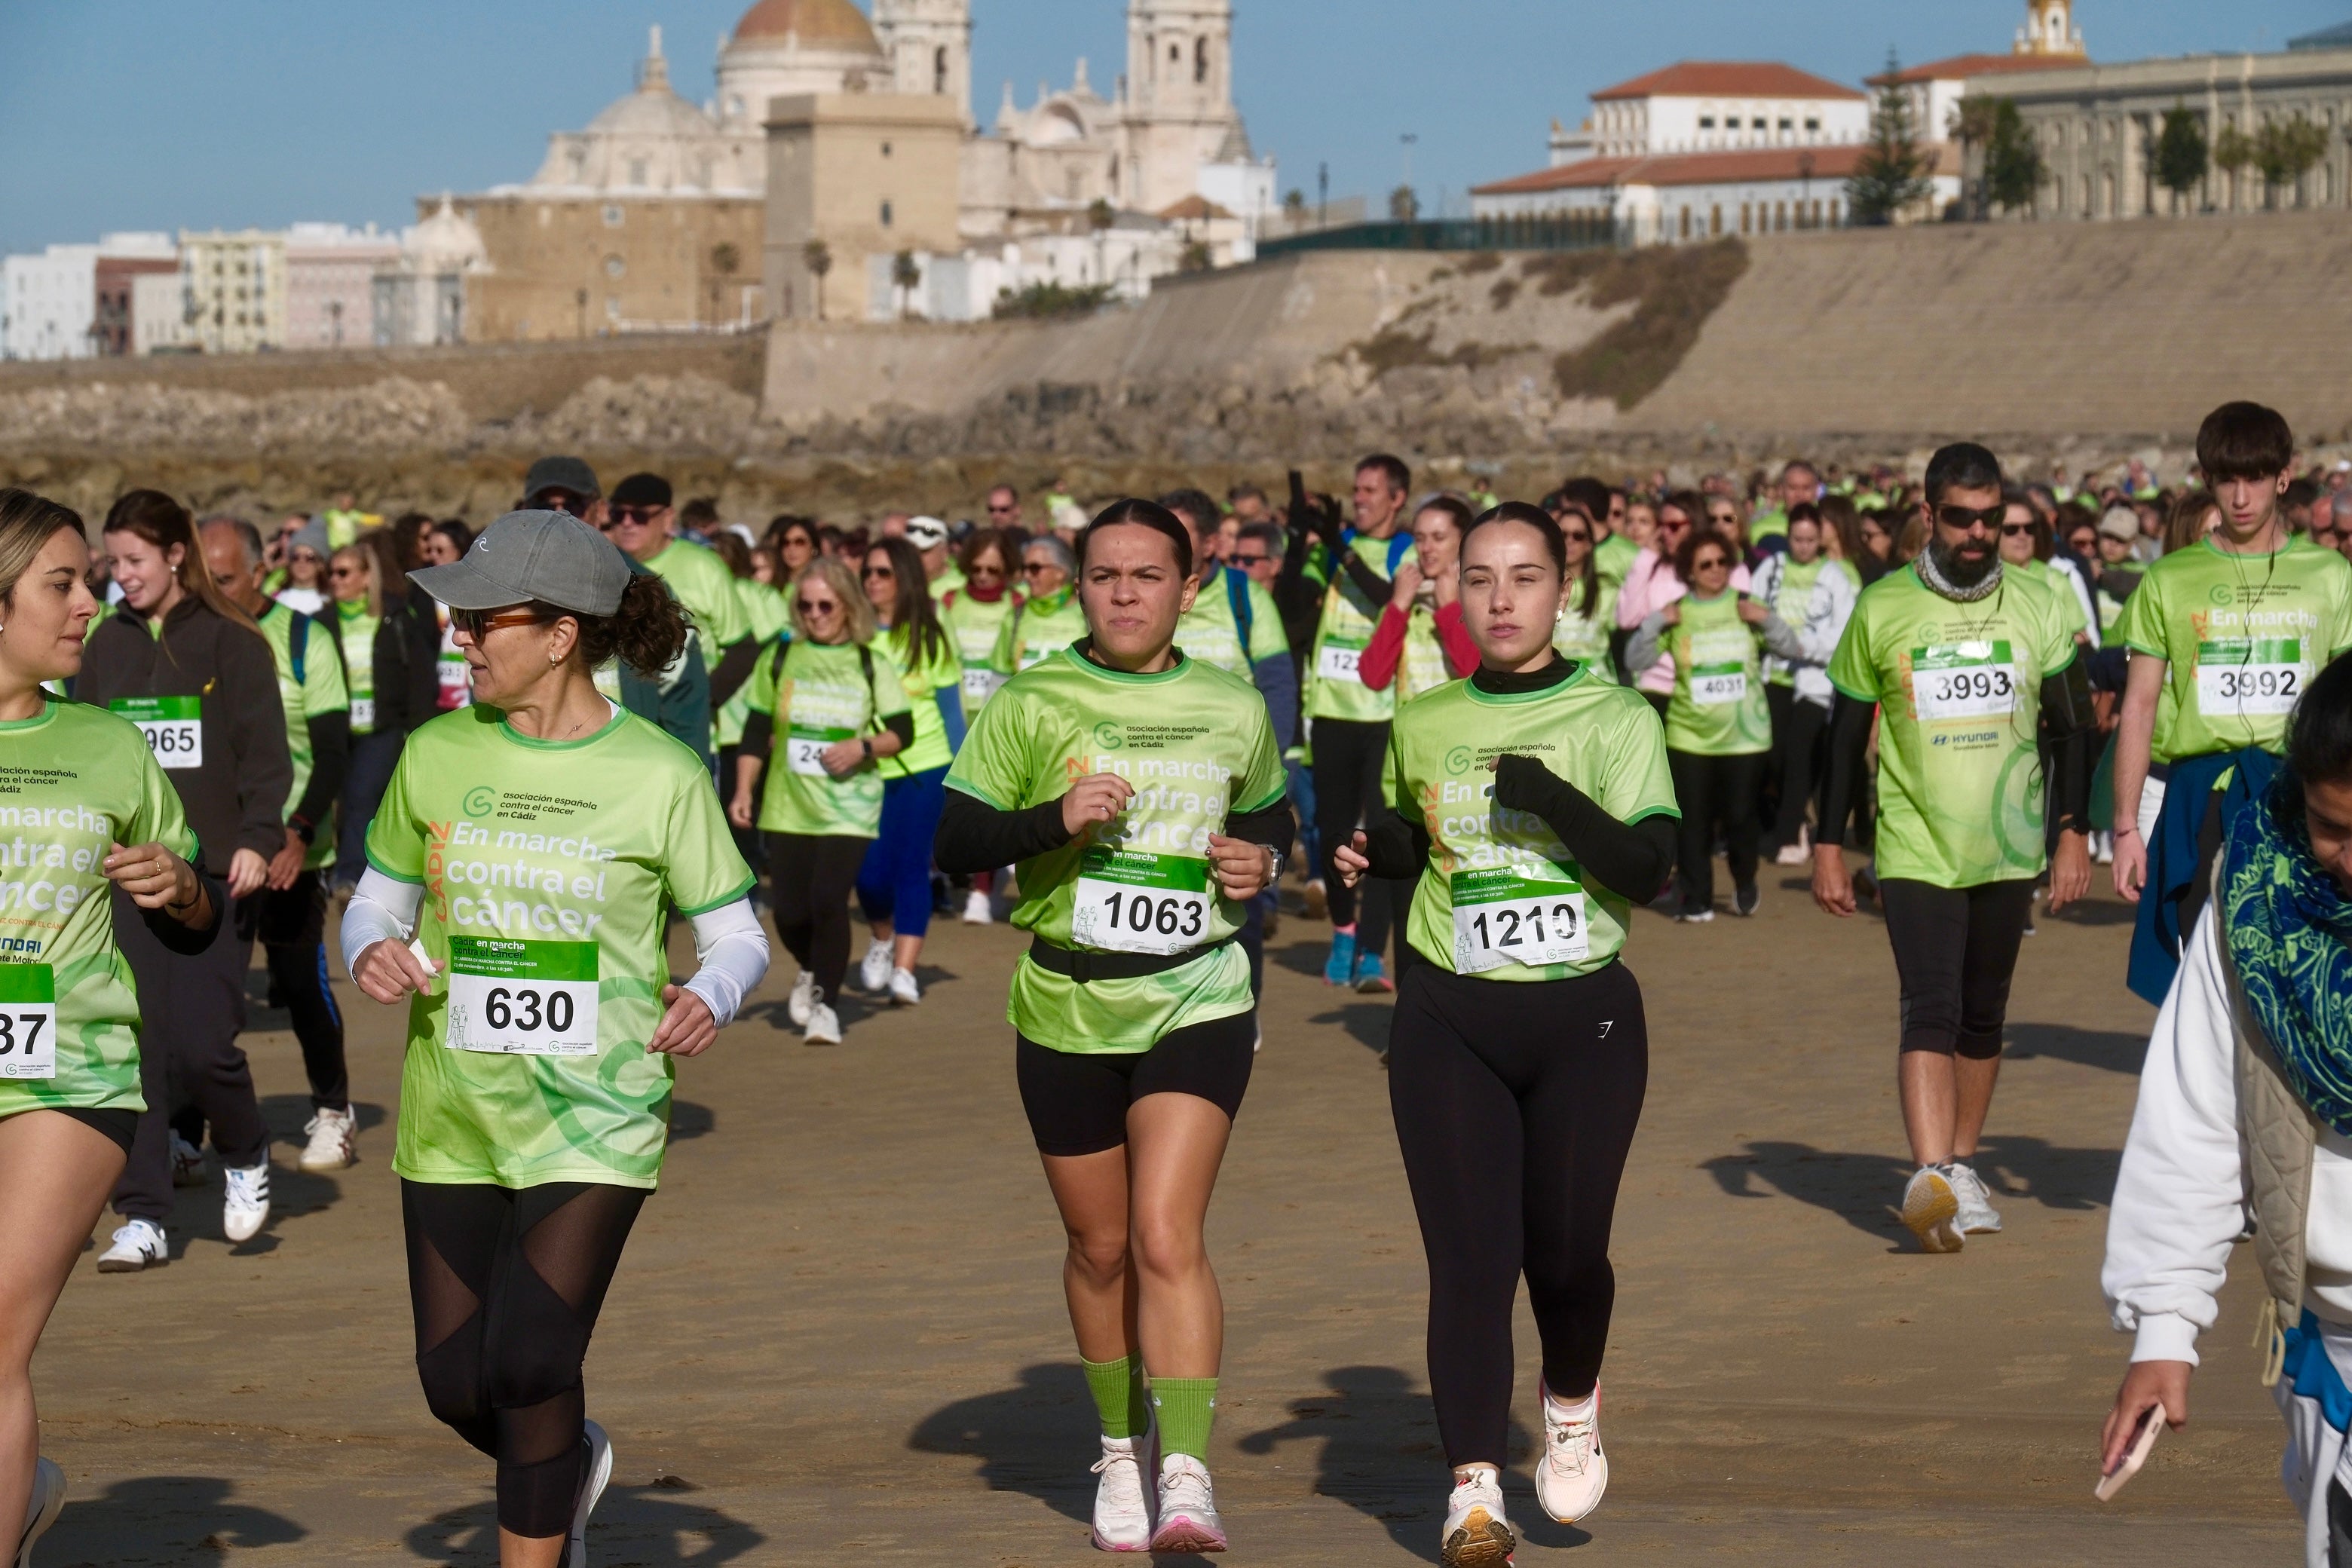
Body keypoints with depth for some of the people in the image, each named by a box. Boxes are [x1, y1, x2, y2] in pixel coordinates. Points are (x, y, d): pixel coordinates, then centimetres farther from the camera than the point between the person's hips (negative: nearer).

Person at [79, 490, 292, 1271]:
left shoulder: (231, 642, -2)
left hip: (214, 875, -4)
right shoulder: (107, 644, 11)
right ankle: (142, 1219, 5)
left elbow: (264, 750, -4)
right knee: (138, 1050, -1)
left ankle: (246, 1157, 19)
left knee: (202, 1044, -10)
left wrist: (256, 840, -16)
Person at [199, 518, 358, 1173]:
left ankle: (334, 1113, 21)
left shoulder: (303, 641, -3)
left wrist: (301, 832, -19)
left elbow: (333, 750, -6)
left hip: (287, 849, -2)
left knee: (301, 980, 2)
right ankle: (183, 1133, -2)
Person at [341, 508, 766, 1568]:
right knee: (455, 1385, 7)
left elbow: (737, 935, 0)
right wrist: (371, 952, -11)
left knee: (526, 1368, -12)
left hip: (596, 1120, -4)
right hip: (452, 1118, 4)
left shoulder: (660, 776, -8)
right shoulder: (436, 756, 1)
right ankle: (573, 1465, 41)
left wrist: (709, 999, -21)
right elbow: (378, 902, 12)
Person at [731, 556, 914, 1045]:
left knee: (828, 901, -15)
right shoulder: (780, 658, 6)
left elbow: (903, 732, 2)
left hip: (850, 807, -2)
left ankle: (825, 1003, 1)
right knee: (789, 912, 1)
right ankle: (811, 971, 34)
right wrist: (743, 790, 2)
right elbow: (757, 732, 10)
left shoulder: (873, 663, 1)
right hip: (788, 807, 2)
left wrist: (864, 747, -16)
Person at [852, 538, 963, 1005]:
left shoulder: (931, 638, 3)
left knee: (912, 867, -6)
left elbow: (951, 709, 8)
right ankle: (883, 940, 26)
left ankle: (904, 970, -4)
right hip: (865, 770, 1)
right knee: (870, 872, -4)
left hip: (923, 769, -1)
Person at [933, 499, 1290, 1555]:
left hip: (1197, 1003, -1)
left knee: (1167, 1235, -16)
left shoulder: (1234, 710, 5)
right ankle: (1122, 1448, 32)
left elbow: (1268, 817, 22)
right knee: (1101, 1247, 12)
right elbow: (956, 844, -5)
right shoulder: (1030, 705, -2)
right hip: (1066, 1010, 1)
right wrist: (1055, 819, -22)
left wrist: (1263, 860, -1)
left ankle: (1187, 1477, -19)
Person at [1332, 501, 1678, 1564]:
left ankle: (1572, 1408, 33)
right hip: (1449, 1024, 2)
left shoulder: (1614, 719, -2)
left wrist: (1555, 800, -24)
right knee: (1469, 1254, -7)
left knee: (1565, 1246, 1)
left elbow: (1647, 869, -11)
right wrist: (1373, 851, 3)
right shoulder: (1421, 724, 9)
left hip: (1584, 1020, -2)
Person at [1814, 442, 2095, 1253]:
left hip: (2009, 850, 3)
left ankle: (1962, 1166, 25)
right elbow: (1847, 733, 5)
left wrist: (2074, 835, 4)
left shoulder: (2037, 608, 3)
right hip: (1914, 847, -3)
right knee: (1931, 1011, -16)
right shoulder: (1881, 609, -2)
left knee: (1983, 1018, 11)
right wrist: (1829, 845, 3)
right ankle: (1930, 1178, -27)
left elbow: (2070, 729, 10)